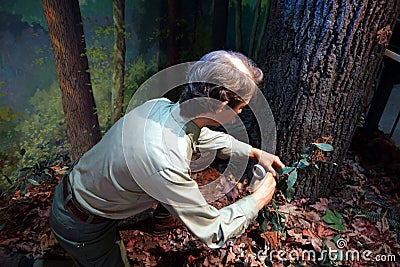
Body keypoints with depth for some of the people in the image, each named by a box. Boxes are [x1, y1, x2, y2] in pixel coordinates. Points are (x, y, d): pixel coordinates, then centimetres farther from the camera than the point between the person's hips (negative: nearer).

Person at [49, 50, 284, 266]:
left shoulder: (161, 105, -18)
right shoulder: (165, 164, -42)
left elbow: (206, 135, 2)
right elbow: (214, 233, -27)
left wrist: (255, 153, 3)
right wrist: (259, 199, -13)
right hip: (82, 227, -6)